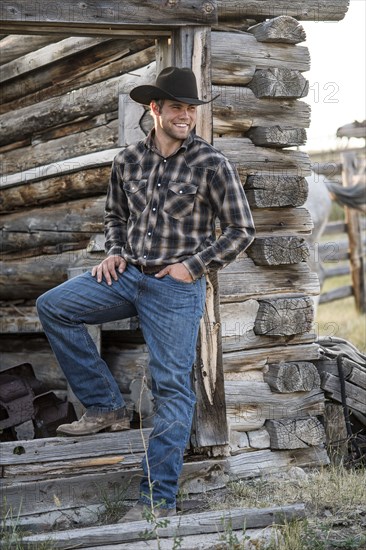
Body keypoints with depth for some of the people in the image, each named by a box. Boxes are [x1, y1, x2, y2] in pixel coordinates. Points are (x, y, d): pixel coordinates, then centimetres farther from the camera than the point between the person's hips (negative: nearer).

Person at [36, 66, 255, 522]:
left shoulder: (211, 165, -8)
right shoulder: (128, 160, 5)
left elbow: (241, 230, -4)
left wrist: (193, 265, -10)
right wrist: (114, 253, 4)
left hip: (177, 286, -5)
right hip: (128, 275, 5)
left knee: (172, 387, -6)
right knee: (52, 307, -5)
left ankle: (159, 499, -2)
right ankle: (105, 407, 2)